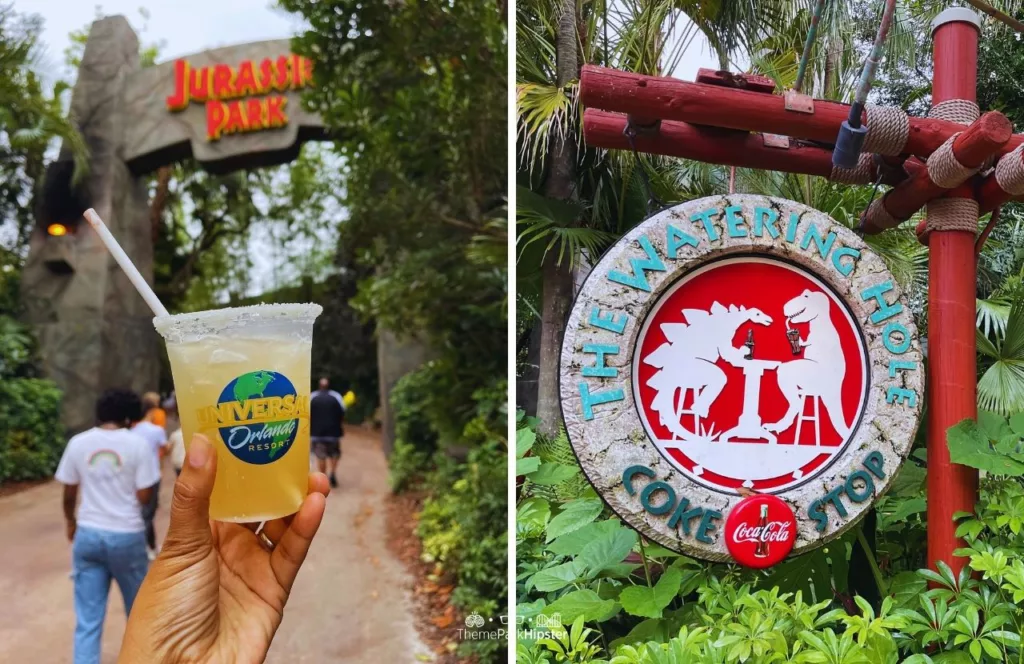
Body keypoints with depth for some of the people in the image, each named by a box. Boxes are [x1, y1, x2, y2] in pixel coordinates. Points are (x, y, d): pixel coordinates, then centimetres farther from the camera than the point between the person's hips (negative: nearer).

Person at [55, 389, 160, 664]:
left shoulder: (78, 443, 1)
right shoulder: (138, 444, -9)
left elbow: (69, 494, 7)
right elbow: (143, 497, -9)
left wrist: (71, 522, 25)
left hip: (88, 534, 2)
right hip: (127, 535, -2)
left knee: (87, 620, 7)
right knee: (138, 607, 20)